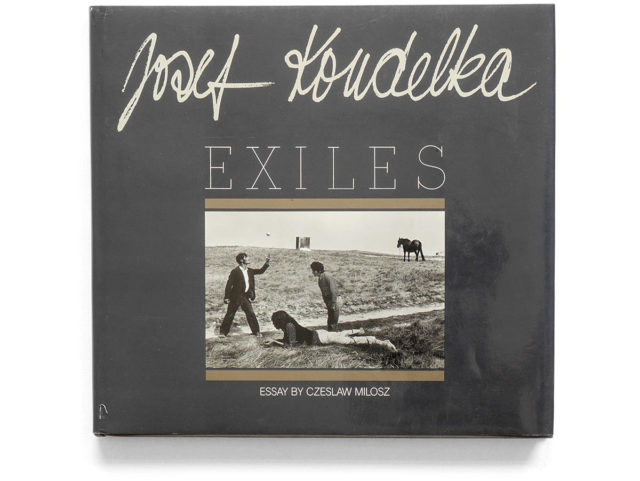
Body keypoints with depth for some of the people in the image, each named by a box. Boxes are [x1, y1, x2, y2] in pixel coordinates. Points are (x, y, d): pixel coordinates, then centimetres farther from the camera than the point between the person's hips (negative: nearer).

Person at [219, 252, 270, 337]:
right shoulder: (235, 272, -16)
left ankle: (256, 331, 12)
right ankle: (223, 332, 16)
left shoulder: (249, 271, 5)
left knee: (251, 314, 3)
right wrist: (226, 297, -17)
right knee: (230, 315, 3)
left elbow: (260, 271, 13)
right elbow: (229, 285, -15)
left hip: (245, 296, 6)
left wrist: (266, 263, -2)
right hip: (235, 297, -6)